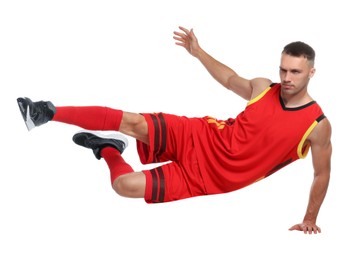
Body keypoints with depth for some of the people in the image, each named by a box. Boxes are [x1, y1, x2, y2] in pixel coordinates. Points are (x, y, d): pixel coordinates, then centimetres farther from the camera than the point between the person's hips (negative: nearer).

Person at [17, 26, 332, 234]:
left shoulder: (318, 126, -14)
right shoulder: (264, 88, -1)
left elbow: (322, 173, -1)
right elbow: (231, 79, 19)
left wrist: (310, 220, 3)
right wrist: (198, 52, 16)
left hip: (209, 177, -3)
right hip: (201, 139, 4)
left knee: (127, 185, -19)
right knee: (131, 122, -19)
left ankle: (108, 149, 14)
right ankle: (48, 113, -7)